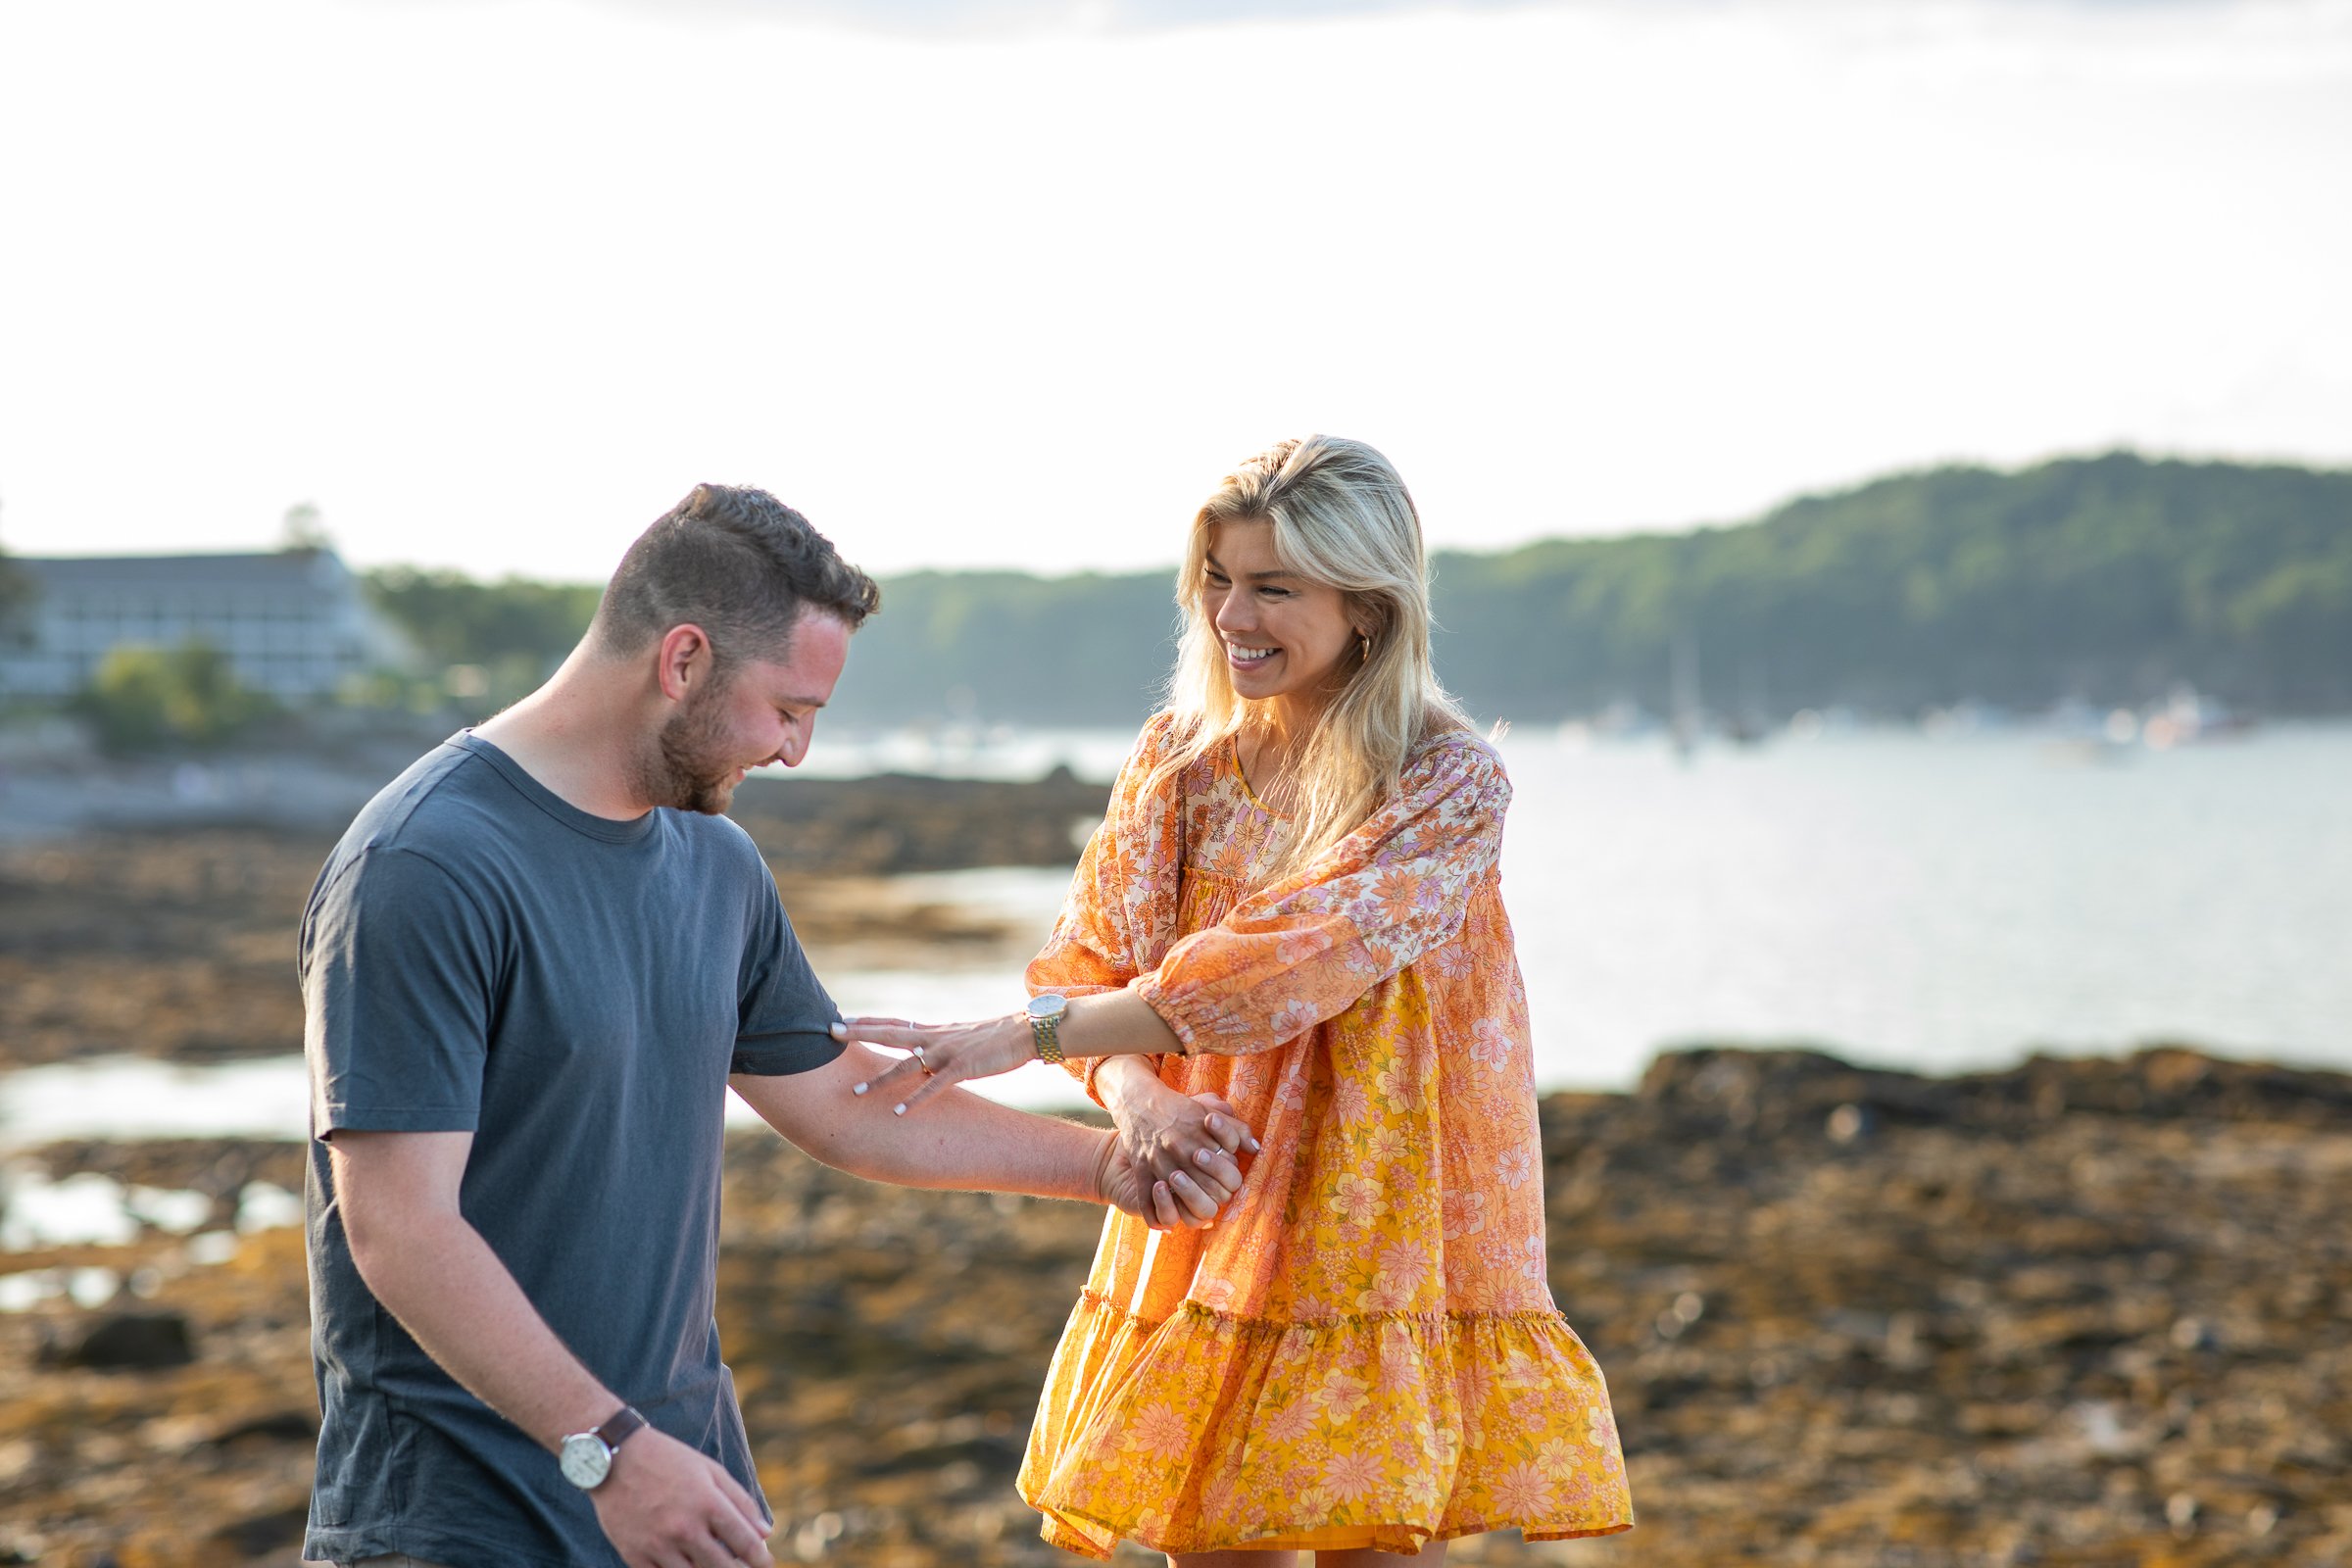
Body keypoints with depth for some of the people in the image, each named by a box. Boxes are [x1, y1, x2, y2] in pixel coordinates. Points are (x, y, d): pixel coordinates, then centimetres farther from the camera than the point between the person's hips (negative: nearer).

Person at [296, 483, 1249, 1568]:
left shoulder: (716, 866, 10)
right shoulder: (428, 869, -17)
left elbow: (840, 1100, 23)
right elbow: (401, 1232, -21)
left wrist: (1104, 1163, 20)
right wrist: (607, 1448, -26)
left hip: (687, 1473, 7)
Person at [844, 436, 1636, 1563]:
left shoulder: (1450, 784, -11)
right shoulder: (1181, 754, 6)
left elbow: (1296, 962, -22)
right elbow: (1089, 954, 4)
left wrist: (1027, 1030, -27)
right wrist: (1132, 1091, -19)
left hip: (1381, 1239, -4)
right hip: (1204, 1231, 4)